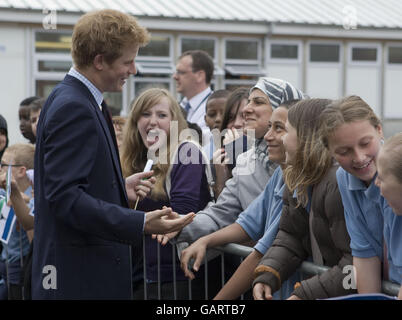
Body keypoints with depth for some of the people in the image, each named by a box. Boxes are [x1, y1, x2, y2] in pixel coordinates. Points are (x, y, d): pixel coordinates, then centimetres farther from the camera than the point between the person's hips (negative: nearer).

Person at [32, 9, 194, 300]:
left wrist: (120, 190, 11)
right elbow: (64, 196, -25)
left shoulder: (78, 101, 13)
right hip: (80, 276, -10)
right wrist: (141, 224, -30)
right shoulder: (74, 108, -18)